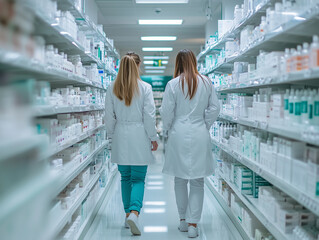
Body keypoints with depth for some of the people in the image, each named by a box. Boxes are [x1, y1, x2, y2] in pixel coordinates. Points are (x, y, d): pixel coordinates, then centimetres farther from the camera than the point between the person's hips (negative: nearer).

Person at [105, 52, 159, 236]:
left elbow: (109, 116, 4)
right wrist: (153, 138, 3)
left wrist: (112, 135, 17)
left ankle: (128, 214, 22)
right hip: (139, 137, -3)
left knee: (125, 177, 15)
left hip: (120, 137, 3)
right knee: (138, 178, 3)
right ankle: (134, 212, -14)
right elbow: (149, 116, -7)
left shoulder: (112, 88, 1)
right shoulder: (145, 88, -7)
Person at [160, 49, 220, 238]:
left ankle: (183, 220, 23)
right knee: (197, 181, 6)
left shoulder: (173, 84, -5)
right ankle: (193, 224, 3)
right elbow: (214, 108, 3)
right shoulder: (207, 83, 2)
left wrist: (167, 131, 11)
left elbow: (167, 112, -5)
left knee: (180, 179, 13)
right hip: (200, 136, 1)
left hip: (179, 135, -1)